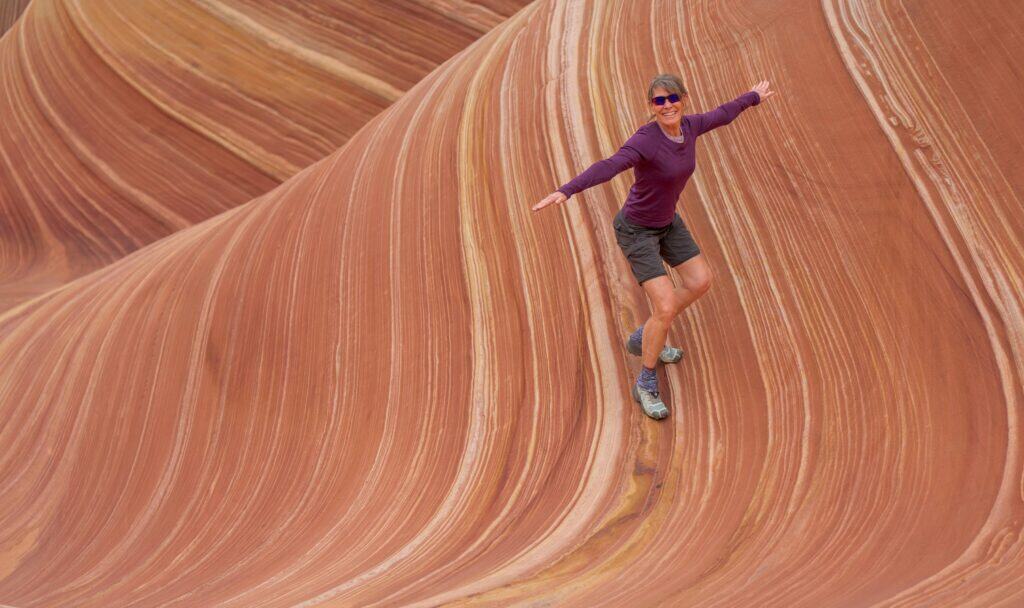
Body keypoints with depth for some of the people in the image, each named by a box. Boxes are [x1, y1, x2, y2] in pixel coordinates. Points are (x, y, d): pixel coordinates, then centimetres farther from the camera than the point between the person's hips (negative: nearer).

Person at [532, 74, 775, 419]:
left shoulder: (687, 126, -9)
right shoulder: (645, 141, -32)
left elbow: (721, 115, 12)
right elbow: (606, 168, -49)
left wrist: (753, 98, 30)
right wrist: (565, 192, -65)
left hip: (665, 221, 8)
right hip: (636, 231, -8)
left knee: (701, 282, 15)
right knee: (666, 309, -12)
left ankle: (644, 339, 32)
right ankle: (646, 386, 9)